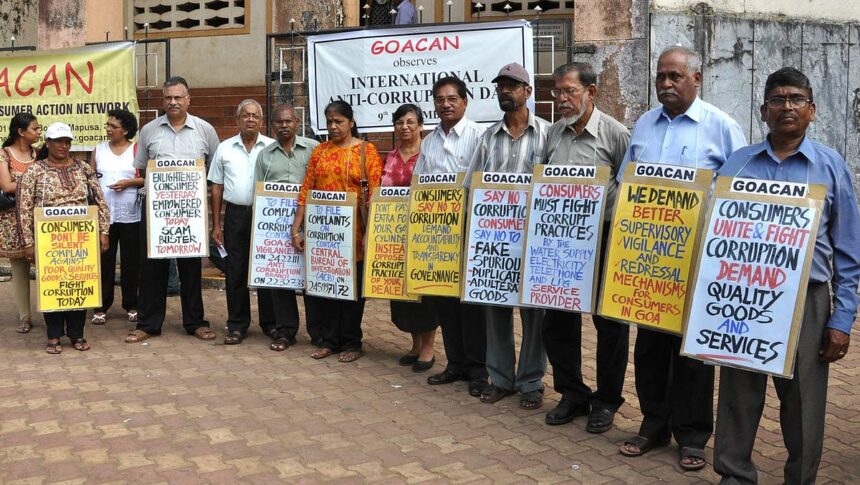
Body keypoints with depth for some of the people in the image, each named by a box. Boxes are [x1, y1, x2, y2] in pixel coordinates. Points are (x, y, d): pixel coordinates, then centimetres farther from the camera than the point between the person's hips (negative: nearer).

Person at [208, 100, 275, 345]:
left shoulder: (272, 147, 2)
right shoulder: (225, 148, 7)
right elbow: (216, 188, 9)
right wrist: (216, 225, 6)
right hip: (235, 215, 2)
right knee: (235, 272, 5)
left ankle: (270, 323, 16)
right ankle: (237, 326, 15)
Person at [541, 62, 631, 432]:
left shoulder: (614, 133, -6)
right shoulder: (553, 134, 9)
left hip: (605, 239, -5)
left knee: (609, 322, 6)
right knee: (557, 318, 9)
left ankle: (606, 400, 21)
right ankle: (571, 394, 25)